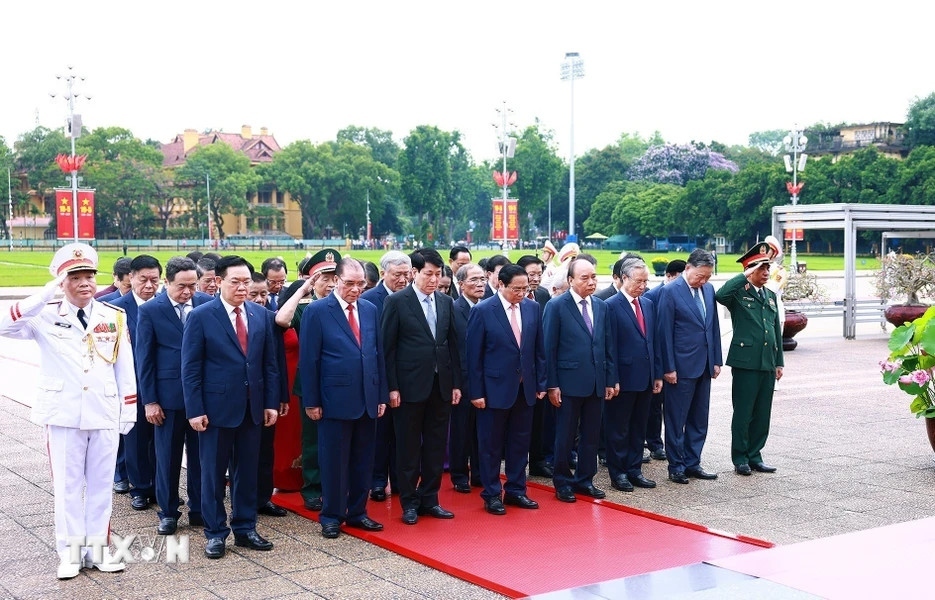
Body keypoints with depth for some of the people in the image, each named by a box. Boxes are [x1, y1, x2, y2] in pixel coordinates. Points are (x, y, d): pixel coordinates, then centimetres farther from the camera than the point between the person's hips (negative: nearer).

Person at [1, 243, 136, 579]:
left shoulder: (114, 317, 3)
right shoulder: (46, 316, -2)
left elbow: (125, 369, 6)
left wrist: (128, 412, 4)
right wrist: (48, 292, -24)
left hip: (105, 414, 2)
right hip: (63, 415, -2)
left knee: (101, 484, 9)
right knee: (67, 485, 6)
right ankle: (70, 552, 15)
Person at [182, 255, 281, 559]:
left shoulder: (260, 315, 6)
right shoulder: (201, 316, -6)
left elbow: (269, 363, 9)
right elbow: (191, 368, -7)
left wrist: (271, 403, 4)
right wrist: (195, 409, -12)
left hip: (252, 408, 4)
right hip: (217, 407, -4)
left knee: (247, 471, 11)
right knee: (213, 472, 6)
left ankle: (245, 528, 23)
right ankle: (215, 533, 17)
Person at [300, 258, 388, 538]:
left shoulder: (370, 310, 9)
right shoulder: (317, 311, -6)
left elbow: (378, 354, 12)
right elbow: (308, 360, -7)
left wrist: (382, 395, 8)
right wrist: (311, 401, -9)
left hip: (368, 400, 5)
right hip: (335, 401, -5)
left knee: (363, 461, 11)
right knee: (334, 461, 4)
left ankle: (357, 513, 23)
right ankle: (331, 517, 17)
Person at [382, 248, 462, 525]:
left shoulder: (446, 302, 9)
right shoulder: (396, 302, -6)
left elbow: (453, 344, 11)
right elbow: (388, 347, -7)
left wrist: (456, 383, 7)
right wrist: (392, 387, -11)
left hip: (441, 385, 5)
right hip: (411, 385, -5)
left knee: (436, 446, 10)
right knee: (409, 447, 5)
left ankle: (430, 499, 22)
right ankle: (409, 502, 17)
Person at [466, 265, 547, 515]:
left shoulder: (532, 307, 2)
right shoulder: (482, 311, -11)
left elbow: (539, 349, 8)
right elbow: (474, 355, -9)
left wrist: (541, 383, 6)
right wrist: (476, 392, -10)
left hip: (525, 388, 4)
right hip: (495, 388, -4)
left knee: (520, 442, 12)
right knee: (491, 445, 6)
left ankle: (516, 490, 25)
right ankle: (492, 495, 18)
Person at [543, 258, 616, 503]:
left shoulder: (601, 307, 9)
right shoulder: (556, 306, -7)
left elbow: (608, 346, 12)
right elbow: (549, 348, -8)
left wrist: (610, 379, 8)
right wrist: (552, 385, -11)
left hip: (597, 383, 5)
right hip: (569, 382, -5)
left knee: (591, 435, 11)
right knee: (565, 436, 5)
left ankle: (585, 480, 24)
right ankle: (562, 482, 18)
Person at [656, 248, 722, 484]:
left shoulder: (708, 289, 8)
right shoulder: (670, 291, -11)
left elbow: (714, 326, 13)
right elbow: (665, 332, -12)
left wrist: (716, 360, 10)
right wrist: (668, 368, -14)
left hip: (704, 366, 7)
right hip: (681, 367, -7)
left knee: (699, 419, 12)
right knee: (676, 419, 3)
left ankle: (692, 463, 21)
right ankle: (676, 466, 12)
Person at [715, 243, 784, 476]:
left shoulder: (771, 296, 16)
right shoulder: (739, 293, -4)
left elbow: (777, 331, 19)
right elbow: (720, 295, -29)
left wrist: (779, 362, 15)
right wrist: (745, 276, -22)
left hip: (767, 364, 6)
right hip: (745, 362, -6)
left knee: (762, 413, 10)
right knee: (743, 413, 2)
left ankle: (755, 456, 20)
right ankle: (740, 458, 12)